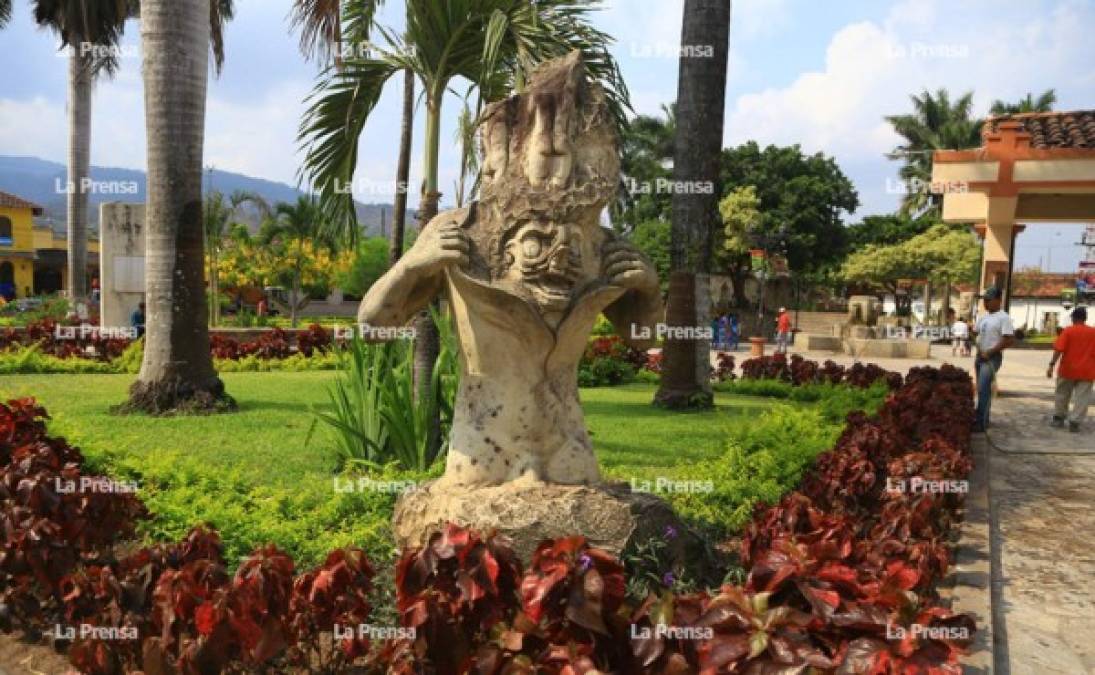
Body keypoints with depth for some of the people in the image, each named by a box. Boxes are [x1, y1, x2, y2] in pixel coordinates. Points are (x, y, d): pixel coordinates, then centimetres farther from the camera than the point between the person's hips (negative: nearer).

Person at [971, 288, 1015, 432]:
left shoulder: (1003, 318, -13)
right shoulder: (983, 316, 12)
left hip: (992, 358, -8)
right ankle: (982, 418, 21)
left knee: (983, 390, -13)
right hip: (980, 356, 8)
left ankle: (981, 422, -11)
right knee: (982, 389, 13)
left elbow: (1010, 340, -19)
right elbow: (974, 333, 23)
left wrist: (989, 352, -17)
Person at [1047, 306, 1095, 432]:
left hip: (1068, 369, -1)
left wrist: (1052, 365, -11)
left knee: (1063, 395, 14)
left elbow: (1059, 349, -12)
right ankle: (1074, 422, -3)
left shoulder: (1068, 331, -5)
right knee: (1082, 398, 3)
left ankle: (1059, 418, 21)